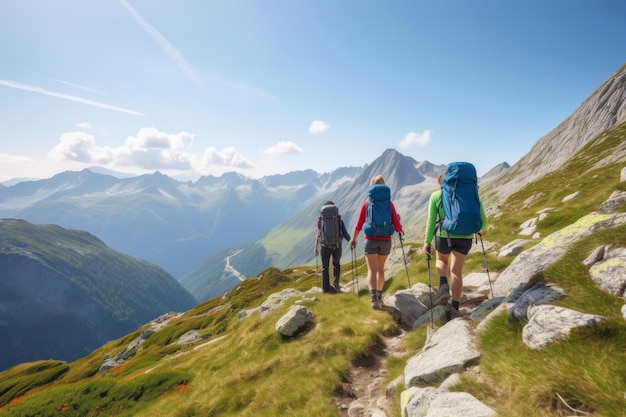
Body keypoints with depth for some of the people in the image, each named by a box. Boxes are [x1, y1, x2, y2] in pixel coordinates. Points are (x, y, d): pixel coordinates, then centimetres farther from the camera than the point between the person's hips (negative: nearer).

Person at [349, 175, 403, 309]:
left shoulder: (366, 203, -3)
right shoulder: (389, 204, -1)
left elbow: (359, 225, 0)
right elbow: (397, 227, -3)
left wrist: (353, 239, 15)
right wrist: (400, 229, 21)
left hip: (371, 240, -2)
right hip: (386, 241, 2)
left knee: (372, 270, -3)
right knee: (380, 269, 19)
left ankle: (374, 298, -20)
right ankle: (379, 297, 27)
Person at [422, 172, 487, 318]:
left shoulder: (436, 195, 4)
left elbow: (431, 221, -3)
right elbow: (483, 220, 9)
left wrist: (427, 242, 0)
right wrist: (482, 229, 30)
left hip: (444, 235, -2)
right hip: (465, 237, 2)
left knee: (441, 260, 27)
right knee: (456, 271, 11)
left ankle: (443, 286, 0)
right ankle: (455, 308, 7)